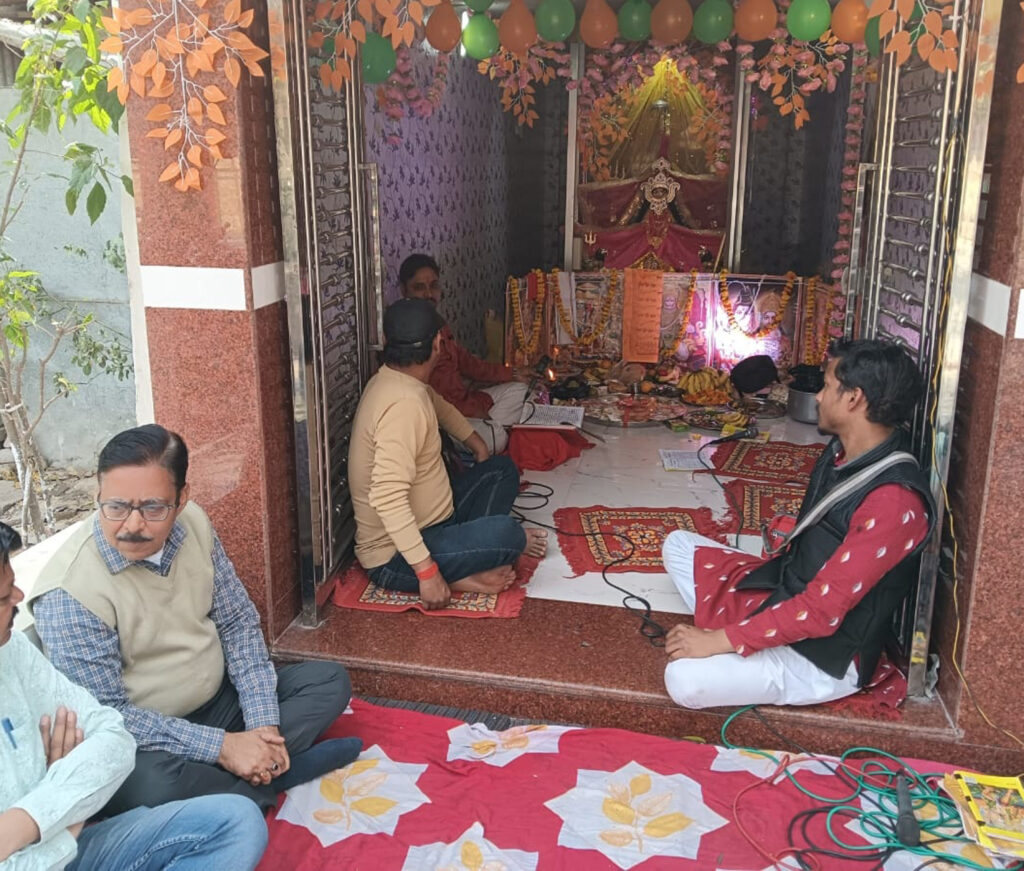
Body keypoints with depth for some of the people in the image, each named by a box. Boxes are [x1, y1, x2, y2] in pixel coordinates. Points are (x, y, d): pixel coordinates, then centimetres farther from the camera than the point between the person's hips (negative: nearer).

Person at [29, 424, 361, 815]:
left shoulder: (193, 524, -9)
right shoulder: (67, 595, -25)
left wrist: (264, 724, -11)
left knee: (330, 681, -1)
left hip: (219, 700, 6)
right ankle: (270, 771, -11)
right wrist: (221, 746, -26)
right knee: (153, 783, -37)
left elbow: (239, 624, -1)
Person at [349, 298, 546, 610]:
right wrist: (427, 572, -35)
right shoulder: (404, 403, -27)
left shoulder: (399, 380, 5)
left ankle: (475, 553, -2)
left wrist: (479, 447, 30)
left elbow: (442, 408, 30)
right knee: (505, 532, -33)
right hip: (396, 557, -11)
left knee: (503, 470, 15)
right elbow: (388, 497, -35)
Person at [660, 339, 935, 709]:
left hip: (826, 655, -9)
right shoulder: (841, 452, 0)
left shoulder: (895, 501, -29)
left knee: (686, 680, -28)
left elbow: (822, 609, -30)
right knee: (678, 545, 10)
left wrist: (719, 640, -25)